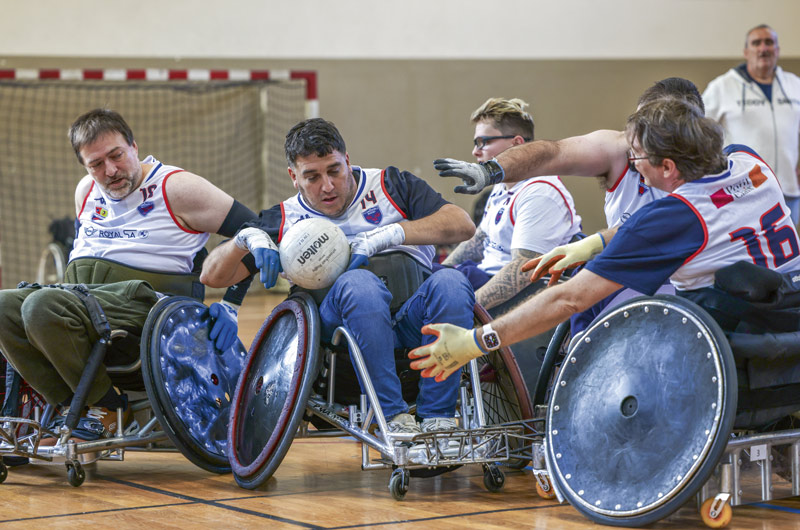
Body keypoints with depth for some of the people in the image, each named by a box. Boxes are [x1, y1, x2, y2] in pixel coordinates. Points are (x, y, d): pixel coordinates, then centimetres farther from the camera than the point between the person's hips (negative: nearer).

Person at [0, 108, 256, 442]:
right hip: (83, 295, 7)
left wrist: (231, 307, -13)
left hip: (143, 300, -7)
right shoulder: (87, 191, 18)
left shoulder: (176, 188, -2)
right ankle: (70, 404, -11)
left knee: (43, 306, -32)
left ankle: (111, 408, -15)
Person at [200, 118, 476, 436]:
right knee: (358, 283, -35)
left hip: (415, 315, 1)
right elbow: (212, 276, 17)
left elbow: (463, 226, 4)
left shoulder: (389, 185, 18)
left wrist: (392, 233, -8)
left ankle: (438, 418, -24)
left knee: (451, 282, -33)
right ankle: (391, 416, -30)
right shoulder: (284, 221, 21)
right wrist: (247, 238, -4)